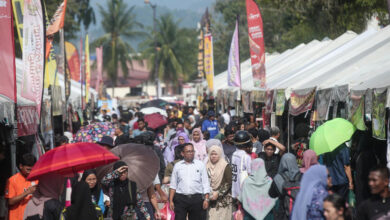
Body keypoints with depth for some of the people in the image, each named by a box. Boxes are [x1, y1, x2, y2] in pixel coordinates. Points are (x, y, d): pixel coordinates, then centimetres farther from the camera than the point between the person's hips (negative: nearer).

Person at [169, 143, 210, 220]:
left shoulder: (201, 165, 8)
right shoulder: (177, 166, 11)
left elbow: (205, 184, 5)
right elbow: (173, 185, 11)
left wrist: (206, 199, -5)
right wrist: (171, 200, 4)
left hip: (197, 199, 0)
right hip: (180, 199, 0)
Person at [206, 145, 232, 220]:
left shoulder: (226, 166, -4)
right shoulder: (208, 167, 10)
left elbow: (229, 183, -8)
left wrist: (218, 193, -13)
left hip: (223, 199, -4)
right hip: (211, 200, 4)